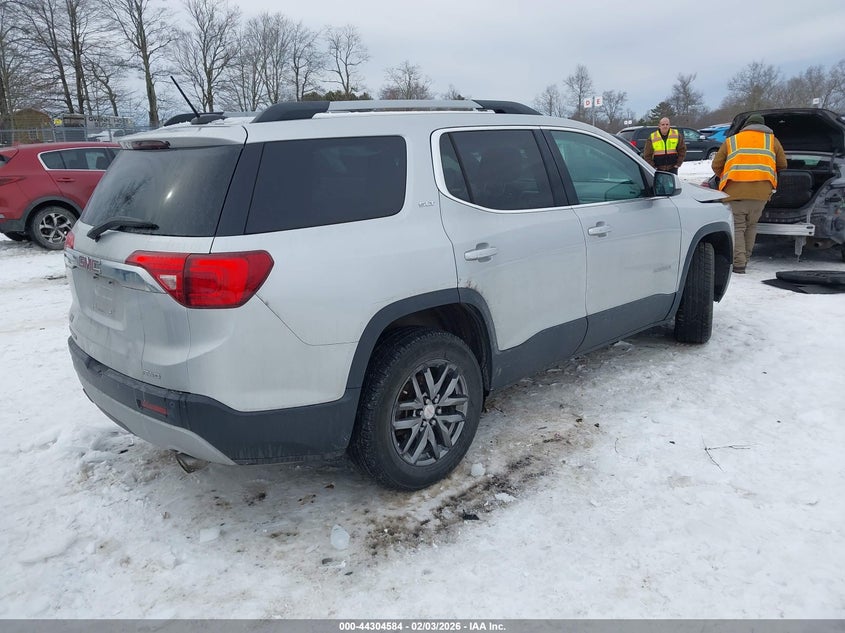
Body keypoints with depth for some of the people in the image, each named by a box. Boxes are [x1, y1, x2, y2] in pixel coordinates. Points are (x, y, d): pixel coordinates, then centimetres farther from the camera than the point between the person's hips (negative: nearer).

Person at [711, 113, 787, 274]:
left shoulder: (731, 140, 14)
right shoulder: (772, 141, 18)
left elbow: (716, 165, 11)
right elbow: (782, 165, 19)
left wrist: (724, 178, 27)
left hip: (735, 190, -2)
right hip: (761, 192, 2)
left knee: (737, 227, 1)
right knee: (751, 226, 17)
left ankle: (738, 263, -10)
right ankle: (745, 259, 20)